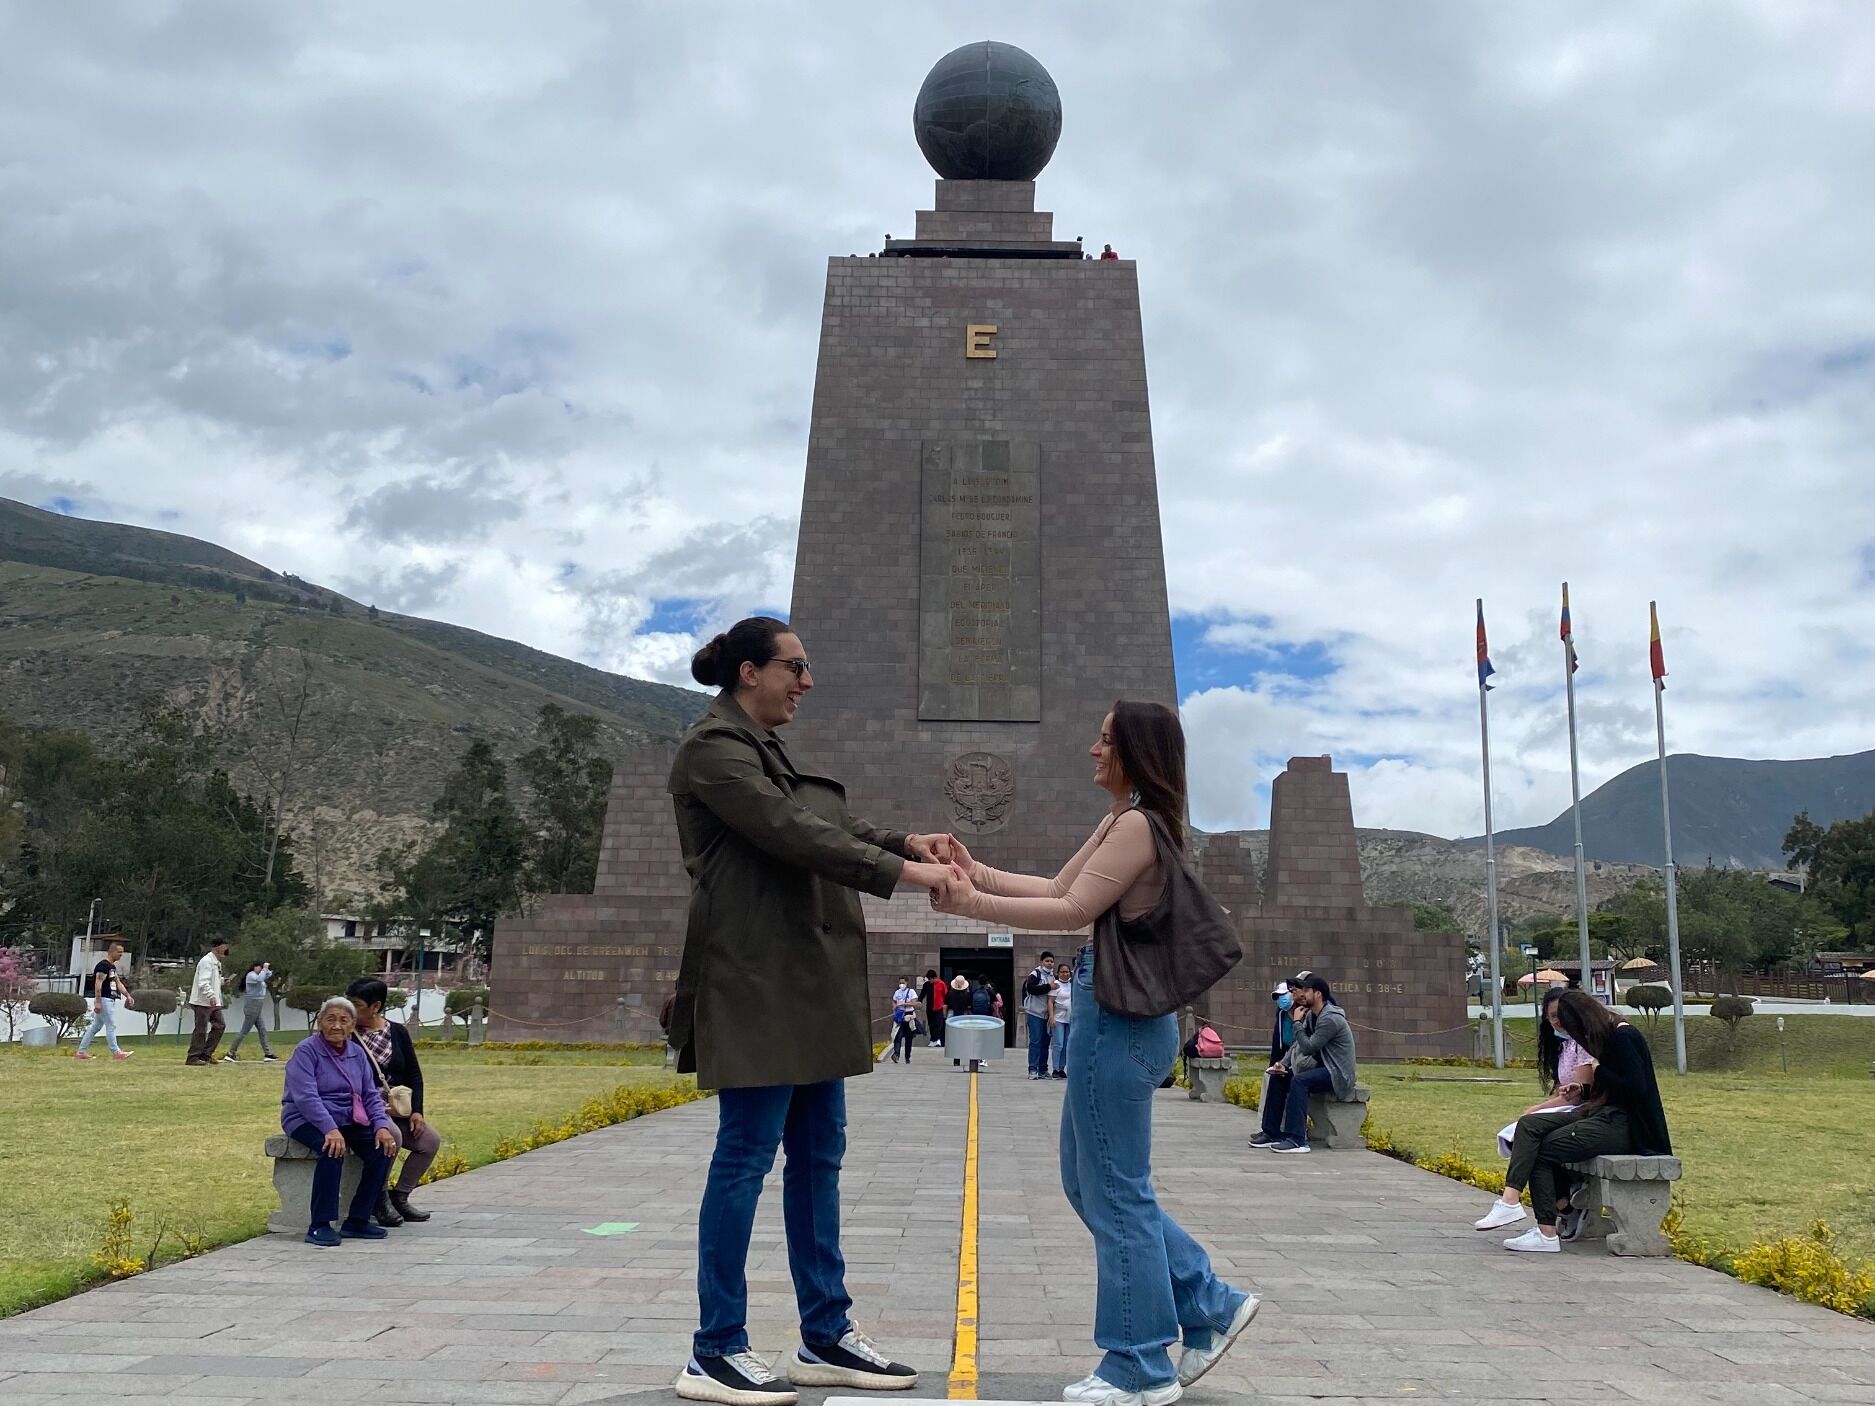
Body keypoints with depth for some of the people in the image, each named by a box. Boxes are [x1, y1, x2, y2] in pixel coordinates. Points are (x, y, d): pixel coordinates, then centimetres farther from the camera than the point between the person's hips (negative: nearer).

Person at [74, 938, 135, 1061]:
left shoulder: (112, 966, 17)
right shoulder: (103, 965, -14)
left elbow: (118, 983, 19)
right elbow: (98, 984, -19)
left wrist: (127, 996, 11)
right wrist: (97, 1002, -24)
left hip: (110, 1000, 10)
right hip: (104, 1000, -10)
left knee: (96, 1027, 13)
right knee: (111, 1026, -7)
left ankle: (81, 1051, 17)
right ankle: (116, 1052, -4)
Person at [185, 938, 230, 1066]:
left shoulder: (217, 963, 16)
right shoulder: (207, 961, -15)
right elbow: (203, 982, -25)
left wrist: (222, 981, 8)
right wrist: (211, 996, -34)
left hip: (213, 1002, 10)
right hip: (203, 1001, -10)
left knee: (220, 1024, 7)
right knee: (201, 1029, -5)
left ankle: (206, 1054, 13)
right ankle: (193, 1057, 2)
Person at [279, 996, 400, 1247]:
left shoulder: (357, 1052, 11)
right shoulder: (306, 1050, -8)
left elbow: (371, 1095, 9)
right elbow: (306, 1097, -21)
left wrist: (381, 1125, -10)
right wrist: (330, 1129, -34)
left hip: (347, 1120, 6)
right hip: (307, 1120, -6)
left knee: (383, 1149, -18)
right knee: (333, 1149, -35)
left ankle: (357, 1221, -7)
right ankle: (319, 1226, -27)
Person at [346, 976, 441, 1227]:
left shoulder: (398, 1032, 8)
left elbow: (414, 1075, 11)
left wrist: (417, 1111, -3)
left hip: (397, 1108, 5)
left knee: (430, 1140, -14)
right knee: (391, 1136, -33)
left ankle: (399, 1197, 3)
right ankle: (380, 1198, -12)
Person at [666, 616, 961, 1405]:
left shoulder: (767, 749, 21)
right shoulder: (714, 747, -10)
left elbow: (831, 826, 16)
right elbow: (792, 834, -21)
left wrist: (904, 842, -1)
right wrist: (901, 875, -23)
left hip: (805, 982, 10)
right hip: (757, 983, -10)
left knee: (818, 1155, 11)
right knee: (746, 1157, -5)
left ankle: (824, 1338, 19)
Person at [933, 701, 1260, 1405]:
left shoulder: (1138, 823, -14)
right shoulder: (1122, 822, 16)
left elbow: (1072, 911, -18)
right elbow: (1058, 887, 15)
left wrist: (971, 904, -17)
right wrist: (978, 871, 7)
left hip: (1119, 1015, -11)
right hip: (1118, 1011, 11)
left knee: (1115, 1189, 1)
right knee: (1090, 1181, 18)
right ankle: (1209, 1305, 24)